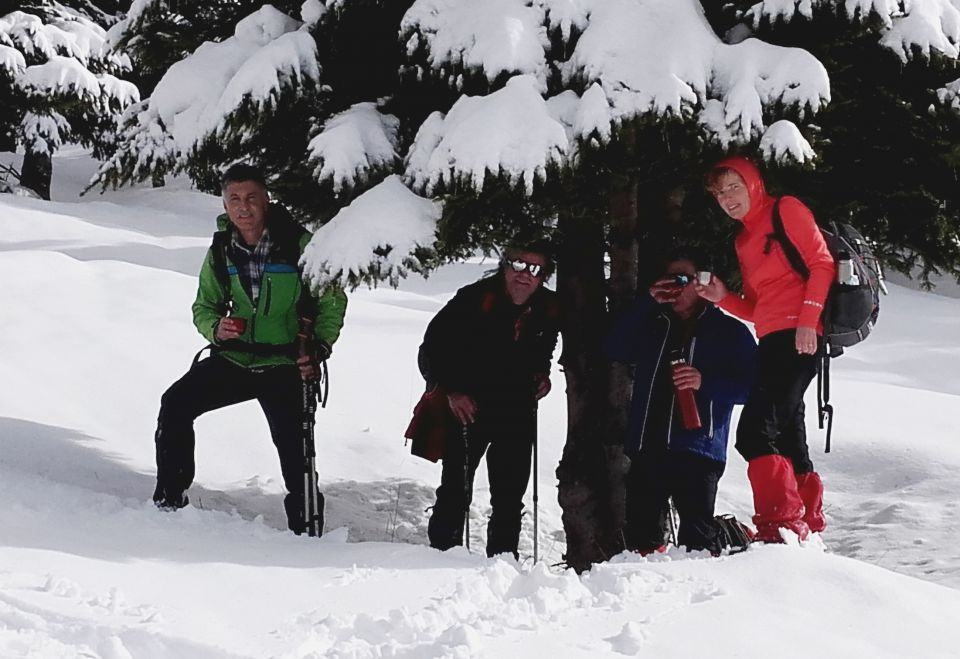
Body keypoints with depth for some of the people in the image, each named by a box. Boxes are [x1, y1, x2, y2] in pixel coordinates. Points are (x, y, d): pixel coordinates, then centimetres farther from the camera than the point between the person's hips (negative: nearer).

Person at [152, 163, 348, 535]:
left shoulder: (299, 244, -11)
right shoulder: (221, 250, 1)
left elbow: (334, 301, -3)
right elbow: (204, 305, 12)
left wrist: (319, 350, -14)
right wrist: (215, 327, -12)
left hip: (286, 365, -4)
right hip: (234, 357, 4)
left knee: (294, 449, -8)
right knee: (176, 403, -11)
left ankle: (305, 527, 8)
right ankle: (169, 497, 1)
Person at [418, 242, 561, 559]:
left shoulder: (548, 310, -3)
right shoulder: (474, 299, -17)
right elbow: (434, 344, -9)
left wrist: (541, 373, 5)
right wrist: (452, 390, -14)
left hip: (518, 412, 4)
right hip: (468, 406, -4)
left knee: (510, 495, 9)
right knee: (456, 489, -2)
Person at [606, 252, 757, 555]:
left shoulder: (729, 331, 10)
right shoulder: (653, 325, 23)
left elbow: (751, 384, 2)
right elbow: (615, 349, 6)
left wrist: (706, 383, -14)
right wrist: (647, 302, 1)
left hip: (696, 450, -4)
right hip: (646, 450, 4)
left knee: (696, 541, -14)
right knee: (640, 540, 2)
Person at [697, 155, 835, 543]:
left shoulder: (786, 210, 1)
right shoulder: (742, 240, 23)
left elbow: (822, 264, -8)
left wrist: (808, 320, -18)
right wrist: (722, 298, 5)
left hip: (798, 336, -9)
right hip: (772, 341, 9)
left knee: (754, 432, -18)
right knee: (786, 437, 12)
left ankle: (782, 525, -22)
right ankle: (808, 522, 20)